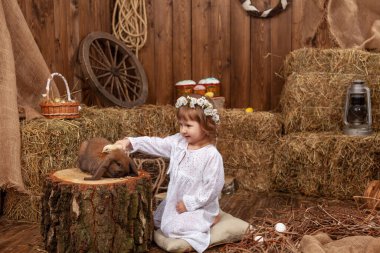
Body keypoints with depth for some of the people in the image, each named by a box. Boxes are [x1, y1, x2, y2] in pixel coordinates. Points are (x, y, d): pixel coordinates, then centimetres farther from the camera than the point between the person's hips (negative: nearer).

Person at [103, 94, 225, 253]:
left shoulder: (212, 156, -25)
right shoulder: (178, 142, -5)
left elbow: (213, 187, -24)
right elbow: (154, 144, -6)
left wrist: (189, 203, -22)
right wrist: (128, 143, -19)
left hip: (198, 206, -8)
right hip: (175, 200, 8)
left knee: (171, 228, -21)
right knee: (156, 220, 19)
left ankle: (210, 219, -3)